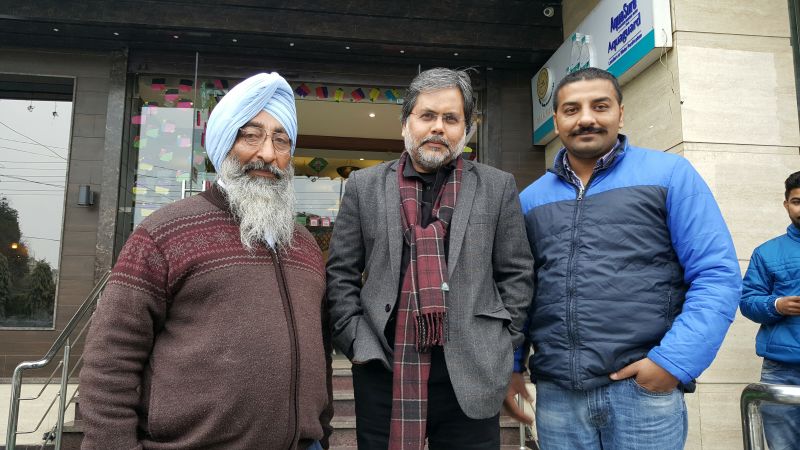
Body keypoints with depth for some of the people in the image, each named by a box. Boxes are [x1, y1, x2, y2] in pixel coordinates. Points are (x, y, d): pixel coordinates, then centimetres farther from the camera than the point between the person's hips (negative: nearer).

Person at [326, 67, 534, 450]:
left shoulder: (497, 187, 5)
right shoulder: (365, 186, 6)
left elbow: (515, 274, 5)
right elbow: (341, 274, 6)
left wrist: (499, 350, 0)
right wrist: (356, 343, -2)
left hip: (470, 370, 0)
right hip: (383, 368, 1)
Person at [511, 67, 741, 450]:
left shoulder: (669, 174, 1)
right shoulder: (531, 198, 10)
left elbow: (717, 275, -5)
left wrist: (673, 361, -14)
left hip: (643, 388, -2)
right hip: (555, 394, 3)